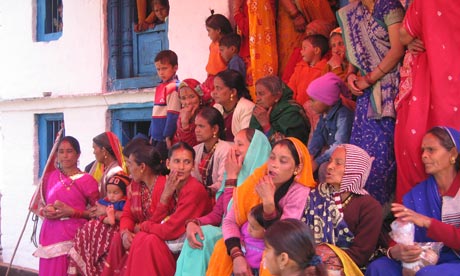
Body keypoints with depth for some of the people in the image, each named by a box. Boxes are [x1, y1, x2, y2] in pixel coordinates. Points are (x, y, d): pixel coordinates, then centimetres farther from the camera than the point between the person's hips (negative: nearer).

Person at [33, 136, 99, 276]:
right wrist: (44, 211, -2)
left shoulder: (86, 180, -2)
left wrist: (72, 212, -13)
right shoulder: (50, 177, 12)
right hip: (50, 235, 4)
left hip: (74, 237, -4)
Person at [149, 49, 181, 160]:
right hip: (157, 137, 9)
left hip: (165, 138, -9)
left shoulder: (174, 87, -11)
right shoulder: (159, 88, 16)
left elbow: (173, 114, -16)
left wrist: (167, 136, -17)